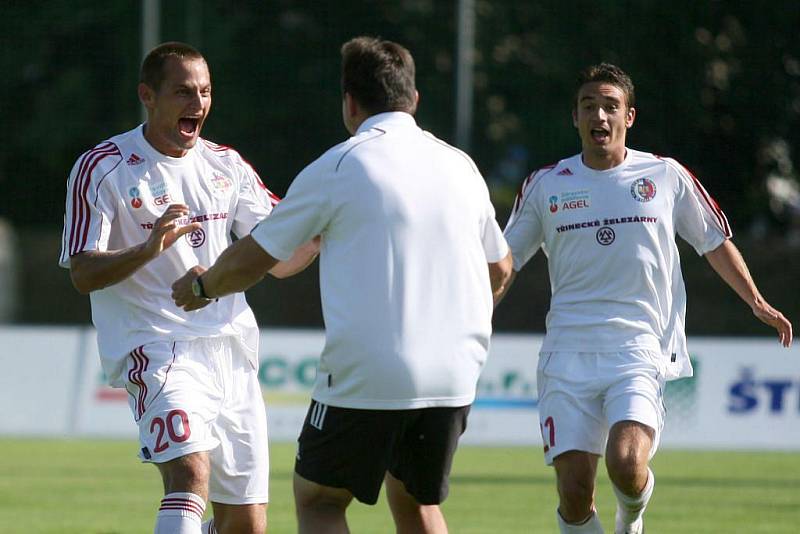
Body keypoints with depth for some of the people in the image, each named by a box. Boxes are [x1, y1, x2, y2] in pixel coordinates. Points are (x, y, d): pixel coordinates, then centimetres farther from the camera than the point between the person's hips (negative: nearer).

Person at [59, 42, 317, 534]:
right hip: (157, 349, -6)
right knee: (190, 471, -30)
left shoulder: (227, 165, 12)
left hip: (232, 354, 6)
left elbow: (282, 261, 11)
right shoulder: (102, 168, -3)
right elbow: (83, 274, -8)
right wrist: (148, 249, -26)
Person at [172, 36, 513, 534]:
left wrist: (201, 287, 23)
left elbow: (249, 262, 2)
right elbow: (499, 269, 23)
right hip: (453, 378, 5)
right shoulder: (460, 166, 9)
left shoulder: (337, 168, -4)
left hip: (364, 377, -5)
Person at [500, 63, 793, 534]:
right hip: (568, 355, 2)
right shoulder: (546, 186, 8)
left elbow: (715, 241, 19)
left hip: (640, 351, -1)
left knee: (627, 464, -23)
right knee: (574, 494, -9)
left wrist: (757, 303, 16)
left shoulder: (667, 177, 5)